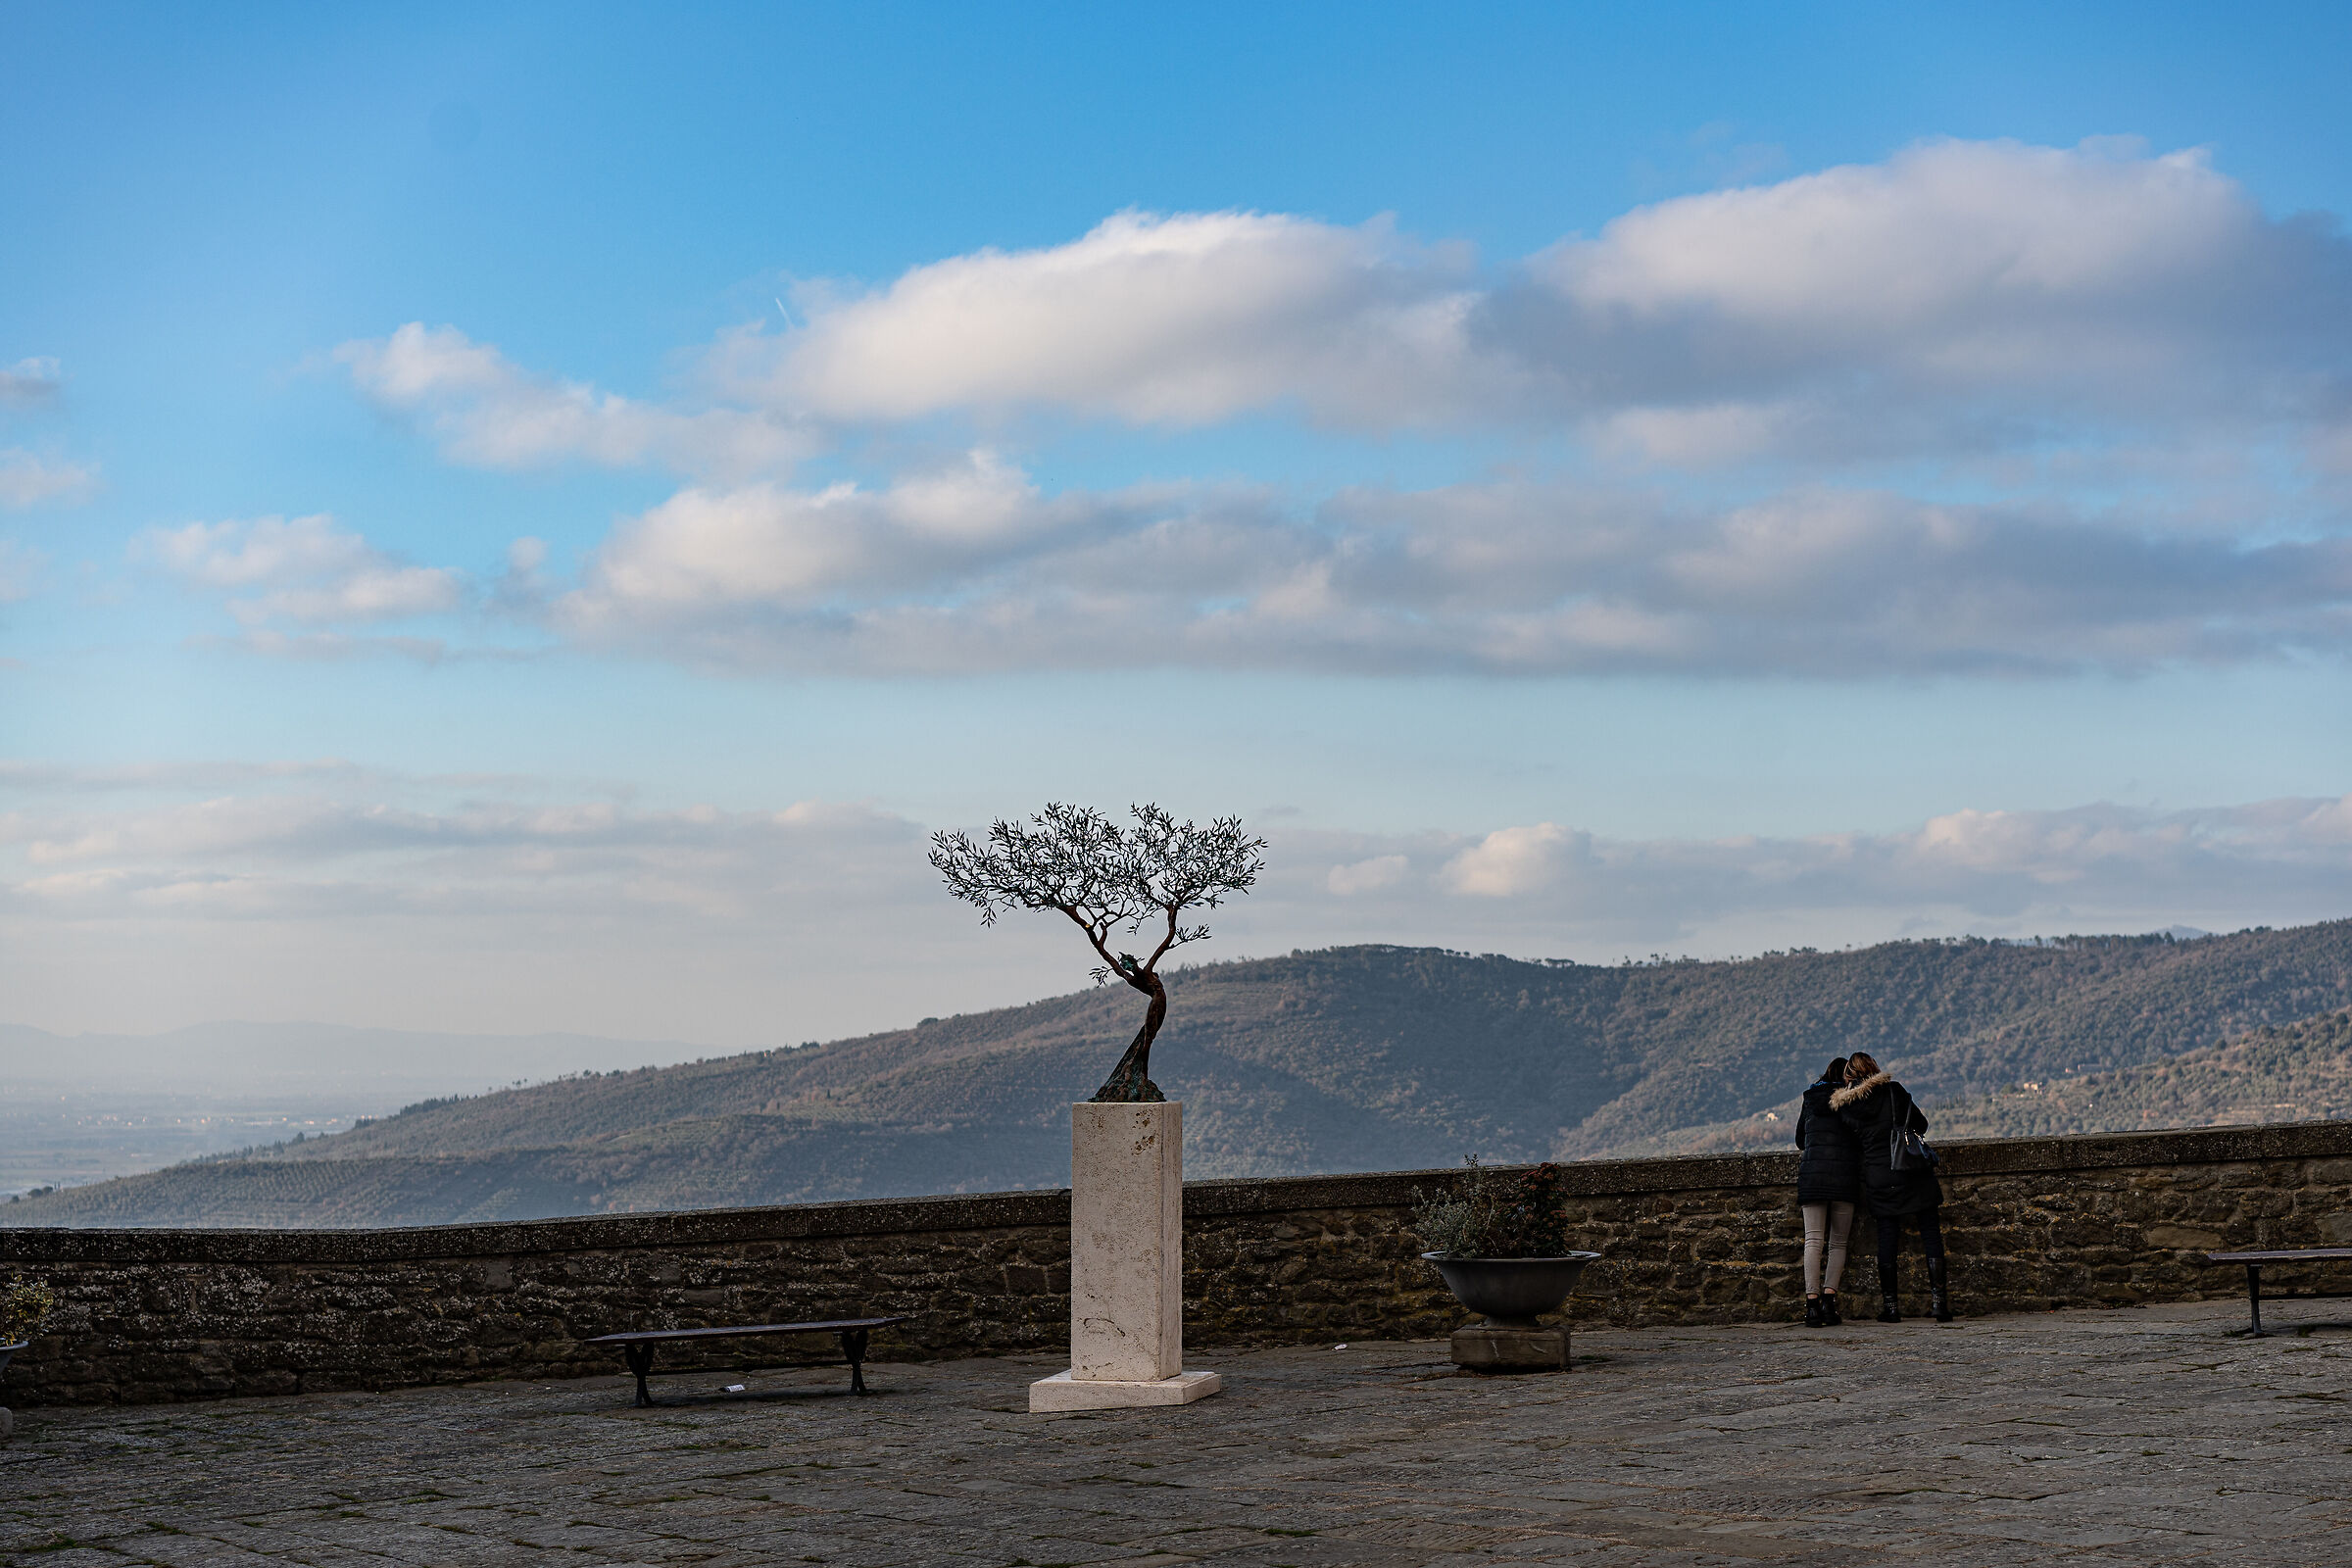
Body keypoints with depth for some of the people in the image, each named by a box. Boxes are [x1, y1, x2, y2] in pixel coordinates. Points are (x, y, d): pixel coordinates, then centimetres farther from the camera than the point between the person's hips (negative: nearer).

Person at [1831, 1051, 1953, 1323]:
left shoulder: (1842, 1106, 3)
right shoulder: (1892, 1090, -2)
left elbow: (1854, 1138, 10)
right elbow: (1920, 1124, 3)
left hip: (1877, 1177, 2)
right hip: (1912, 1172, -2)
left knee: (1887, 1237, 8)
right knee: (1930, 1232, 2)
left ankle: (1889, 1307, 6)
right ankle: (1939, 1302, -6)